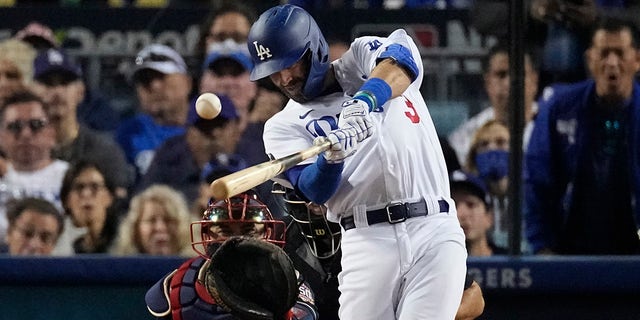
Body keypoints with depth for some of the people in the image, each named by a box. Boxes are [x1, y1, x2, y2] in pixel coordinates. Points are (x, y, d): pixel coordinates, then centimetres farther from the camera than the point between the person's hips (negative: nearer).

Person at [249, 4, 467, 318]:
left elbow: (401, 58, -11)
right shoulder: (283, 126, 12)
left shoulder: (363, 57, 13)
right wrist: (331, 157, -26)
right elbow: (316, 191, -4)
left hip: (435, 232, -1)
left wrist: (363, 101, -29)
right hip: (367, 241, 1)